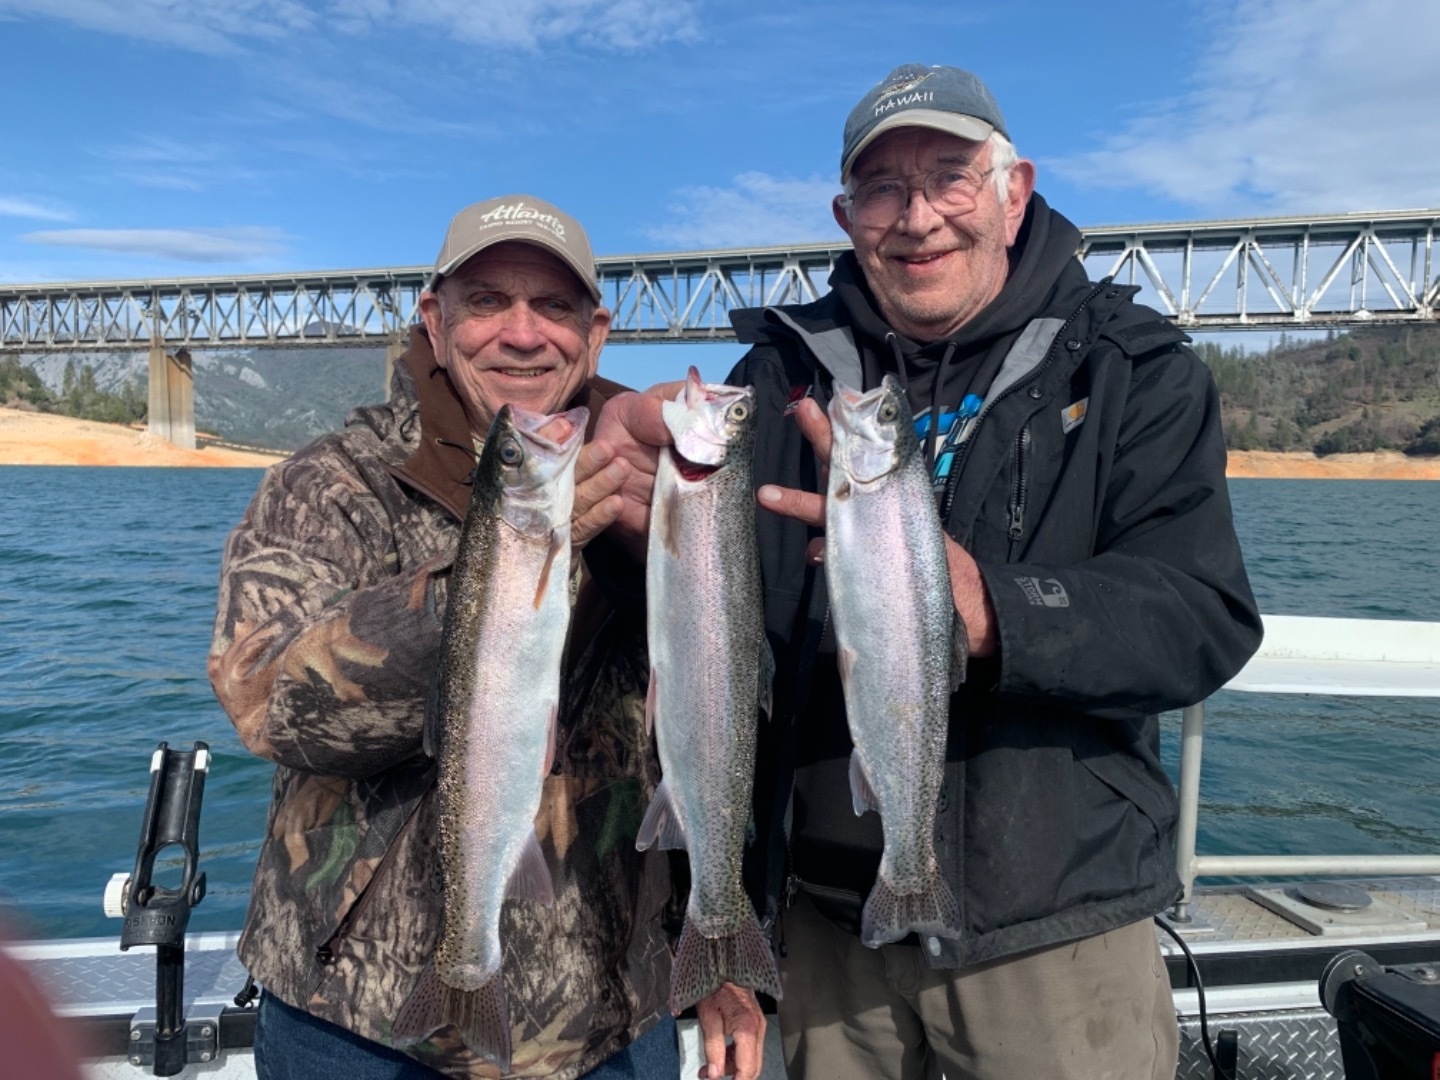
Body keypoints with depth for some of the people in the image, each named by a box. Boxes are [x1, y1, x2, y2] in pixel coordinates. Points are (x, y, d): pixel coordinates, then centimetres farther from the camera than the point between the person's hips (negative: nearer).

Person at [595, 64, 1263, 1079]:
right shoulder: (785, 374, 3)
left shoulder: (1136, 376, -4)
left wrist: (983, 606, -33)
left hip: (1054, 923, -2)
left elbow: (1204, 620, -14)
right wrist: (648, 500, -24)